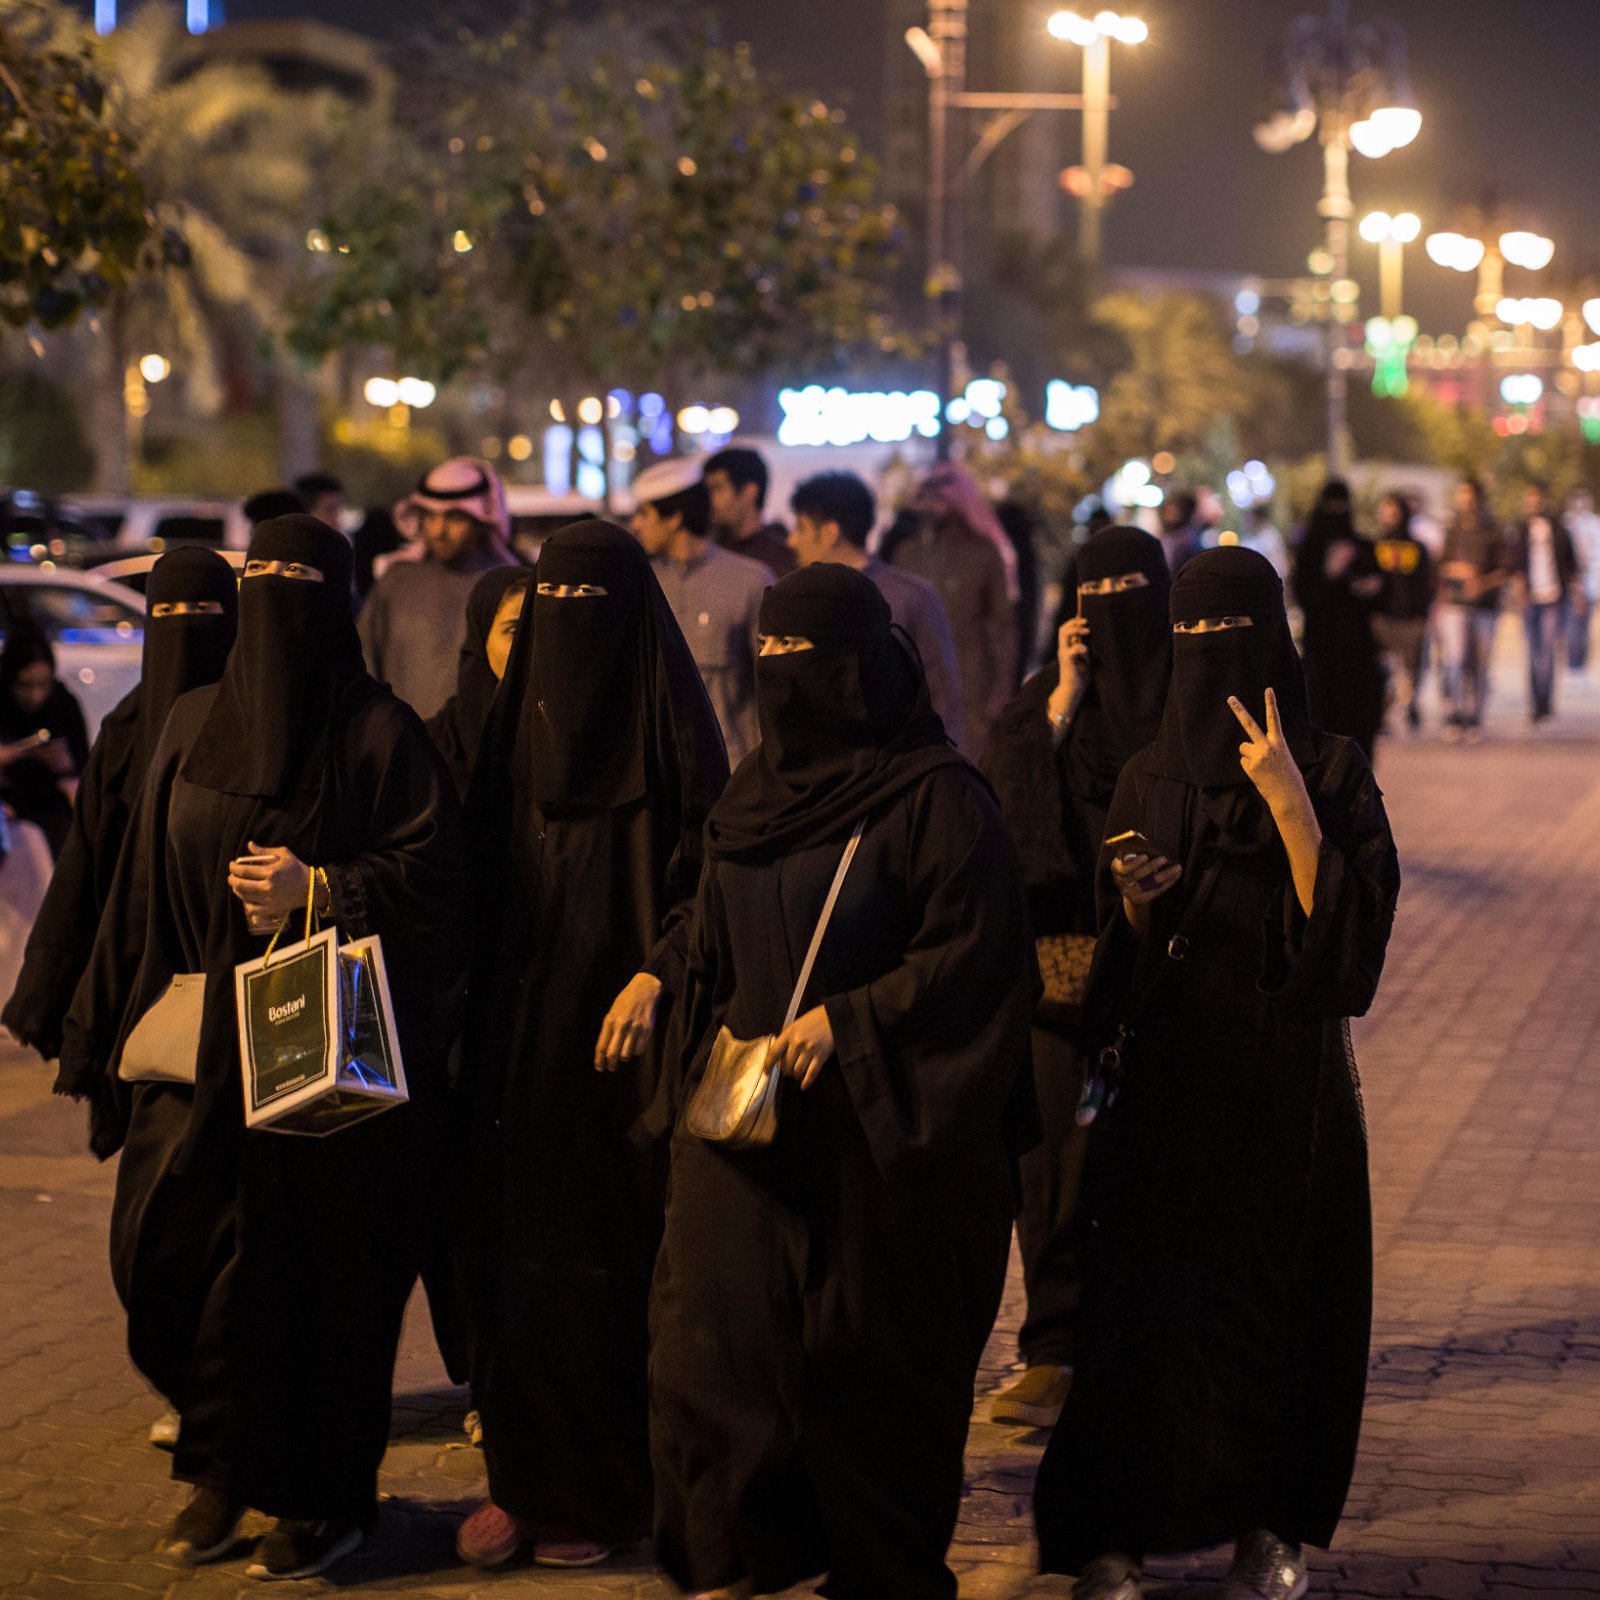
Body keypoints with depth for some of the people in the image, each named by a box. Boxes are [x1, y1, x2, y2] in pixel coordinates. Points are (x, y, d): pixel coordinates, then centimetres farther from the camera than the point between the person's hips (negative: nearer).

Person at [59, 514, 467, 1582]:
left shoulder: (379, 733, -4)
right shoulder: (193, 725, 10)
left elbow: (436, 874, -10)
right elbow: (146, 888, 14)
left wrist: (317, 890, -21)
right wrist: (123, 1025, 11)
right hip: (201, 1046, 5)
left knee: (318, 1265, -1)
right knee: (168, 1245, 1)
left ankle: (326, 1495, 13)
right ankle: (226, 1462, 21)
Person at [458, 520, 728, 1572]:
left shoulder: (669, 728, -5)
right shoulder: (521, 722, 10)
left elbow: (709, 874, -10)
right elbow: (485, 880, 14)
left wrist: (654, 978, -25)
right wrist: (475, 1025, 6)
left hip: (619, 1036, -5)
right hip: (521, 1039, 5)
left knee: (610, 1259, -1)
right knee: (517, 1257, 4)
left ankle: (605, 1492, 9)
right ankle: (525, 1476, 12)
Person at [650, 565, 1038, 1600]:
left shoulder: (934, 795, -11)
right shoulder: (759, 788, 11)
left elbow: (972, 950, -15)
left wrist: (847, 1021, -19)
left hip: (878, 1118, -6)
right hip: (748, 1106, 6)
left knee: (873, 1357, 4)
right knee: (711, 1337, -2)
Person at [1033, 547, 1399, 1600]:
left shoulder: (1331, 770, -2)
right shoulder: (1150, 779, 8)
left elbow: (1349, 918, -15)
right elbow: (1123, 951, 12)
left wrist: (1287, 800, -21)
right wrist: (1131, 902, -9)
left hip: (1284, 1079, -3)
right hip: (1165, 1070, 3)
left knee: (1276, 1292, 2)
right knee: (1142, 1300, 0)